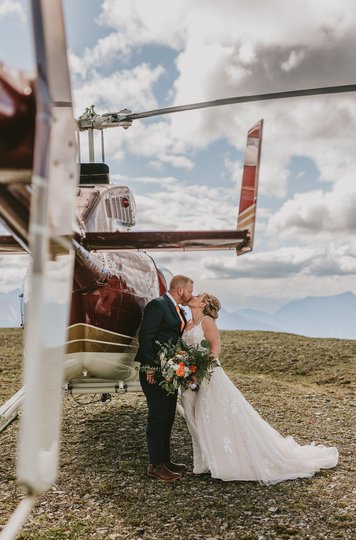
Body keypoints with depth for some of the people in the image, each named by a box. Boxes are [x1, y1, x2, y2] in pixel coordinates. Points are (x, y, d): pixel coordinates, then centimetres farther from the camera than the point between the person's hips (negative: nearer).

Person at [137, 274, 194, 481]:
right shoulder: (157, 305, -13)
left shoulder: (178, 310, 15)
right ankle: (155, 466, 7)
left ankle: (165, 459, 26)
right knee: (158, 417, -3)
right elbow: (145, 338, -18)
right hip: (155, 373, -9)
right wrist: (150, 368, -20)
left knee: (168, 417, 15)